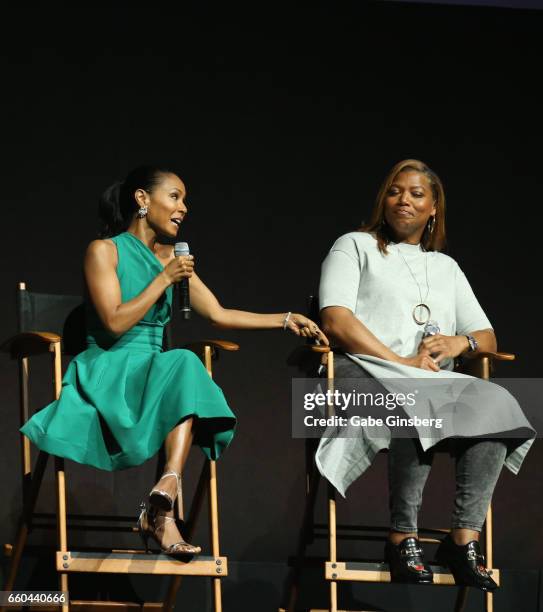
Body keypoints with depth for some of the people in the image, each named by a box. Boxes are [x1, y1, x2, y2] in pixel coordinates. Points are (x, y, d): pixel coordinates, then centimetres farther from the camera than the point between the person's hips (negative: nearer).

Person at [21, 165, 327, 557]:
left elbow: (219, 315, 15)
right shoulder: (104, 250, 0)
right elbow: (115, 323, -12)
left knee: (184, 369, -32)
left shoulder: (173, 258, 17)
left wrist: (285, 320, 8)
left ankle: (163, 501, -48)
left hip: (154, 376, 5)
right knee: (183, 364, -33)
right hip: (107, 372, -5)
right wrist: (164, 279, -11)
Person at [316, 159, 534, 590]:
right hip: (366, 374, -4)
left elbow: (489, 339, 23)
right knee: (419, 406, -39)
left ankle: (464, 539, -30)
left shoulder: (446, 266, 30)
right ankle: (403, 539, -28)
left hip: (436, 382, 4)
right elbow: (336, 321, -2)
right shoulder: (356, 246, 16)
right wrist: (402, 363, -11)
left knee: (495, 405, -29)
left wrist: (461, 342, -2)